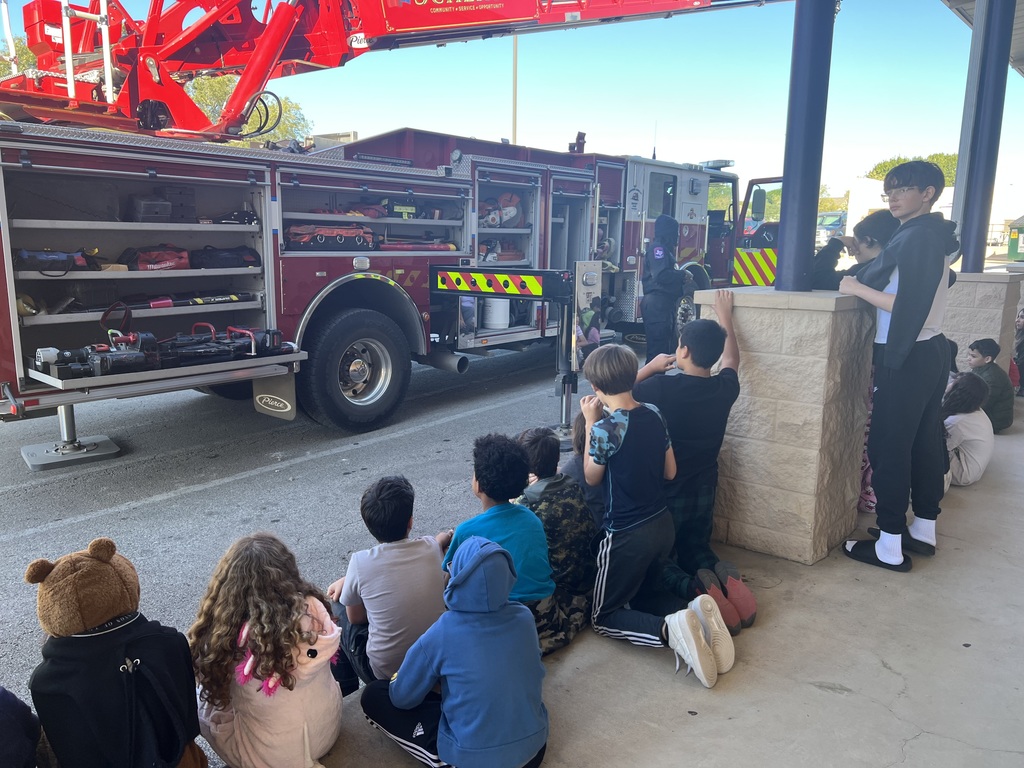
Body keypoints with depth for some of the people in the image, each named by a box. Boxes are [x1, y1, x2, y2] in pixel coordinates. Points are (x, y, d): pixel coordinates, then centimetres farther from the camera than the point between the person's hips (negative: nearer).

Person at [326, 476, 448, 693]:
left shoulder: (360, 562, -20)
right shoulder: (431, 548, -11)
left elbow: (355, 618, -4)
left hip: (385, 672, -4)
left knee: (337, 604, 18)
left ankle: (344, 684, 33)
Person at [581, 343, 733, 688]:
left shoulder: (605, 427, -22)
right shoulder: (654, 415, -1)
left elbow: (591, 477, -4)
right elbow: (670, 471, 8)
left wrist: (591, 423, -2)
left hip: (626, 536, -7)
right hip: (663, 526, 7)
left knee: (604, 618, 10)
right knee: (641, 596, 27)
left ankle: (668, 629, -18)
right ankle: (695, 609, -3)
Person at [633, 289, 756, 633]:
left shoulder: (660, 387, -22)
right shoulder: (724, 389, -7)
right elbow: (731, 358, 17)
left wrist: (651, 367, 2)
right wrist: (725, 316, 27)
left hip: (665, 494, -4)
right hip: (704, 491, 4)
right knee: (695, 550, 24)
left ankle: (694, 587, -21)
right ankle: (724, 576, -10)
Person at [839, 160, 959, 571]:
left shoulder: (917, 236, -16)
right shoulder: (932, 235, 15)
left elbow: (908, 305, -23)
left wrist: (857, 288, -14)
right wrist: (863, 282, 9)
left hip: (908, 356, -10)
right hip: (930, 351, 10)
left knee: (888, 446, -6)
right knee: (924, 441, 14)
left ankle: (890, 547, -1)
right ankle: (924, 529, 25)